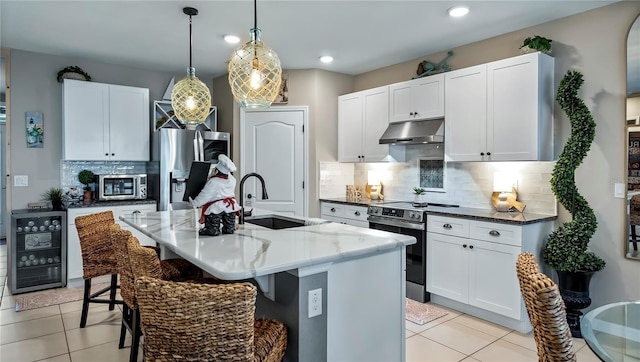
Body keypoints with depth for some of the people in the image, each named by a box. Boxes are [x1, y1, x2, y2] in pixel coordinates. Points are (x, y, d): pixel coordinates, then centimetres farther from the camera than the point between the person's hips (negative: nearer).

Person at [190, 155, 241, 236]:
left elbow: (204, 195, -14)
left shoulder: (213, 182, -16)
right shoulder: (232, 179, 0)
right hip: (230, 206, 6)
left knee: (213, 230, 3)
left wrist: (194, 203, -3)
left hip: (216, 208, -6)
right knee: (230, 229, 19)